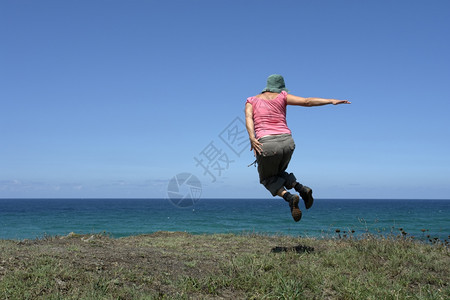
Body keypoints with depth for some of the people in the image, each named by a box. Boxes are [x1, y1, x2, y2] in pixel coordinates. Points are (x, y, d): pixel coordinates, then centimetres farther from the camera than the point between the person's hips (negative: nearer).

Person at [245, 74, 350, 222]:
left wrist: (252, 138, -19)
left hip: (266, 144, -2)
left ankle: (289, 197, -10)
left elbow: (248, 119, -5)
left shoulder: (251, 101, 14)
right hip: (287, 142, 3)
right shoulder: (281, 97, 13)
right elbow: (307, 101, 3)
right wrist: (331, 101, 4)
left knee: (268, 179, 19)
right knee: (278, 173, 29)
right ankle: (302, 189, 3)